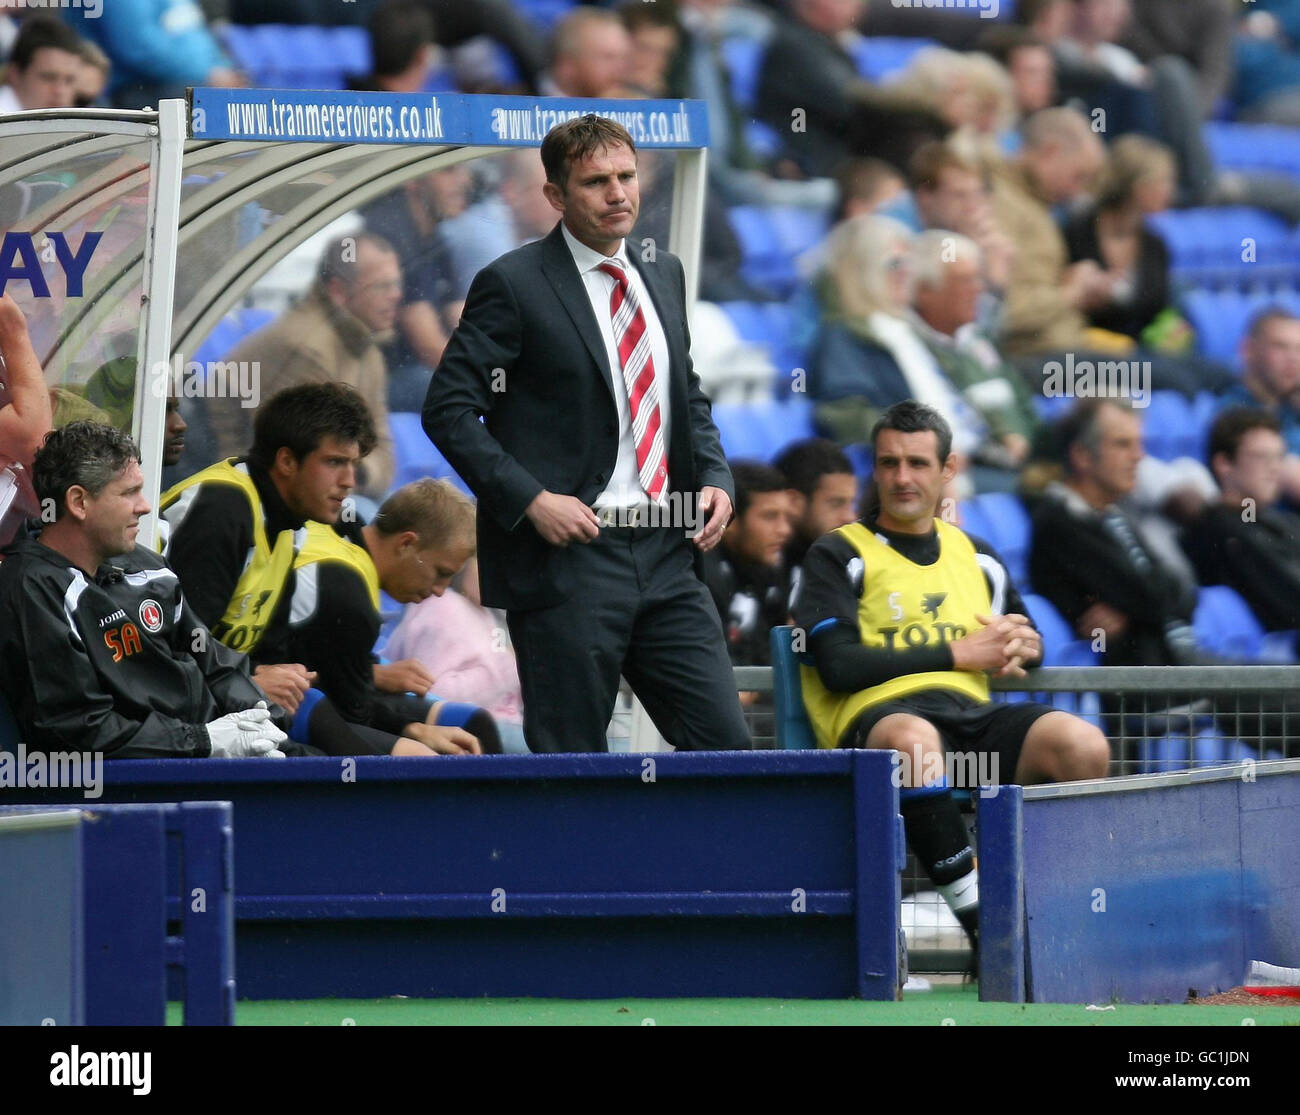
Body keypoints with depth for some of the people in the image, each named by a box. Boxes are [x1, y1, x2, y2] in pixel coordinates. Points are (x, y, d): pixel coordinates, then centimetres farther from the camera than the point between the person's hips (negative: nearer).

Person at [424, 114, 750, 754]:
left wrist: (714, 477, 7)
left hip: (663, 555, 6)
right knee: (570, 758, -1)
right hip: (567, 554, -6)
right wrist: (530, 499, -17)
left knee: (723, 739, 1)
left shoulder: (662, 275, 15)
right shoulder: (514, 285, -6)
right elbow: (448, 409, -9)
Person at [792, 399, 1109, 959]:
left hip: (974, 714, 5)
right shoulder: (838, 556, 10)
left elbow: (1027, 639, 38)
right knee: (913, 740, -43)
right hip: (877, 718, -5)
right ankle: (982, 924, -40)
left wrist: (1020, 646, 10)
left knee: (1083, 744, -25)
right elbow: (838, 665, -5)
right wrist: (958, 653, -4)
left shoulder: (974, 556, 26)